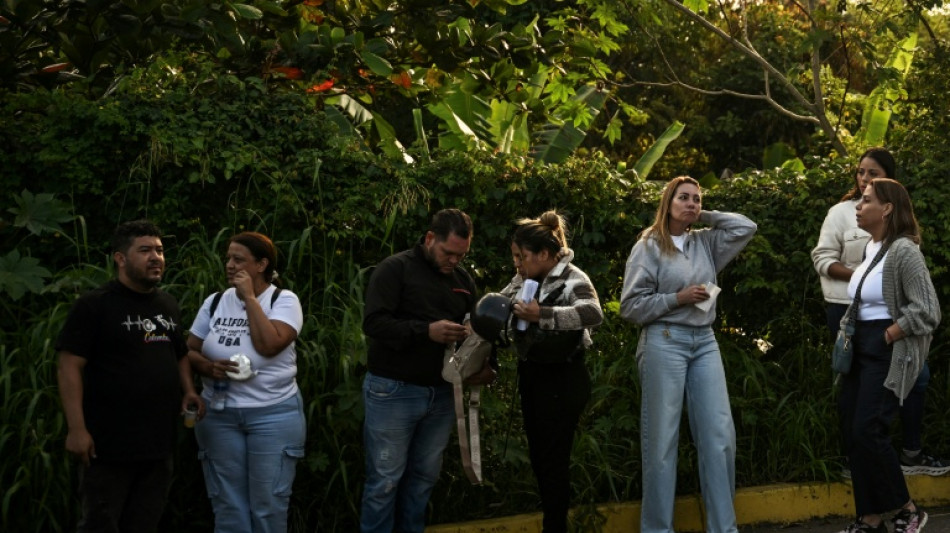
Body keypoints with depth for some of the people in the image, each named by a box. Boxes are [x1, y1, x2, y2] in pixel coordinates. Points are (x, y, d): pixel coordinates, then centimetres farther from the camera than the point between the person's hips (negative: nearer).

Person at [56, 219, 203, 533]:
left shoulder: (168, 305, 13)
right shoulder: (95, 305, -8)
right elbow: (69, 368, -12)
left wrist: (188, 391, 5)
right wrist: (76, 428, -19)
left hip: (160, 442, 7)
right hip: (108, 444, -6)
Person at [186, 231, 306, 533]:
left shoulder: (284, 300, -3)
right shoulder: (215, 302, 8)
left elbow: (269, 345, -20)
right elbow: (189, 351, 9)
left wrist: (250, 297, -13)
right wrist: (207, 366, -13)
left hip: (274, 415, -3)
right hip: (219, 415, 3)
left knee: (268, 504, 1)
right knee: (227, 505, 7)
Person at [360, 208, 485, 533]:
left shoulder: (463, 279, 11)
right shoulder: (395, 269, -7)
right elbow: (374, 323, -17)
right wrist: (427, 331, -25)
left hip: (441, 393, 6)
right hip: (393, 391, -6)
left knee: (424, 476, 10)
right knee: (385, 480, -1)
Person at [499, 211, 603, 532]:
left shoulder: (573, 280, -19)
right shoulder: (524, 278, 3)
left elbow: (593, 314, -37)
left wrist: (542, 315, -43)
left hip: (562, 378, -8)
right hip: (531, 373, 8)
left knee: (553, 459, -2)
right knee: (537, 456, 15)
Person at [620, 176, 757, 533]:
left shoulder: (706, 243, 13)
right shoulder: (649, 246, -1)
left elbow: (746, 227, 10)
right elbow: (631, 306, -5)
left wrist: (703, 217, 9)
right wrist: (678, 298, -12)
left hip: (704, 342, 5)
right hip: (664, 342, -5)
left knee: (720, 434, 1)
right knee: (662, 438, 0)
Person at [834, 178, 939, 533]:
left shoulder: (903, 250, -16)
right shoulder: (871, 246, 10)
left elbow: (926, 312, -20)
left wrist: (886, 338, -15)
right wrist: (851, 341, 6)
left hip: (889, 353, -9)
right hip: (862, 349, 9)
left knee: (868, 432, -11)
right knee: (851, 433, 6)